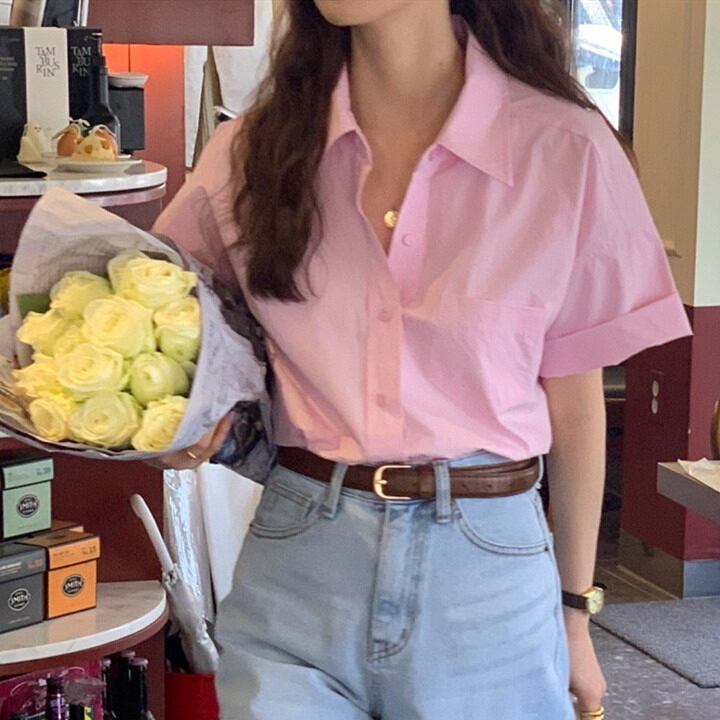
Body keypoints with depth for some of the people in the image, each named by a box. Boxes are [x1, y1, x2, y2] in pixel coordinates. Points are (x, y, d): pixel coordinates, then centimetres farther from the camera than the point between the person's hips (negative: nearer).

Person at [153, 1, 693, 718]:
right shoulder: (251, 150, 0)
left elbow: (574, 401, 1)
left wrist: (575, 607, 8)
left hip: (487, 568, -1)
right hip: (293, 566, 2)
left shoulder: (565, 151, -7)